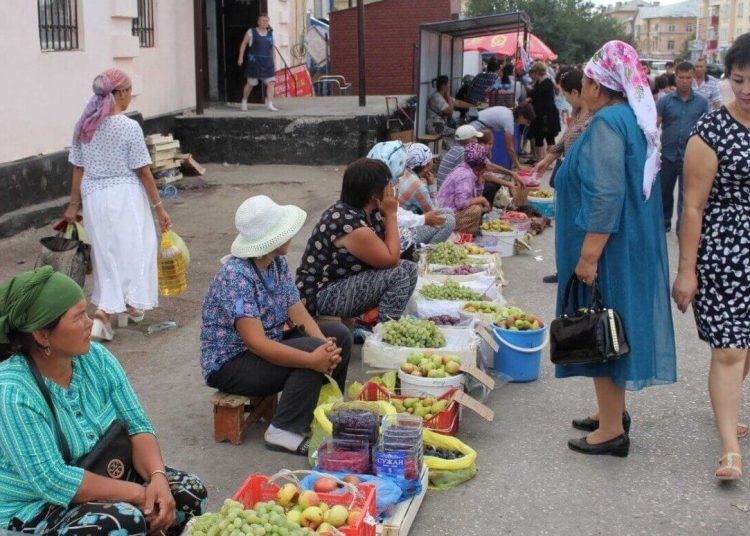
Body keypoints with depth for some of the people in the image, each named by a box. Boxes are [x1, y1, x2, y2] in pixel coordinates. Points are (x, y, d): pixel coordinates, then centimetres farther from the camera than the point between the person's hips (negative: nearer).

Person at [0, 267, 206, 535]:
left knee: (189, 490, -8)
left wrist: (157, 477, -23)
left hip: (102, 476, 7)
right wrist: (136, 493, -25)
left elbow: (137, 424, -4)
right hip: (33, 510, -6)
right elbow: (51, 481, -28)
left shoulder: (96, 357, -6)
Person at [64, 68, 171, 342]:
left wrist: (74, 204, 16)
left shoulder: (84, 125, 3)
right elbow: (143, 172, -10)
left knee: (106, 253, 14)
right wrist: (158, 206, -3)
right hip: (124, 197, -5)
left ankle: (105, 312, 11)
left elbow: (78, 169, 7)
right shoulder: (129, 127, -12)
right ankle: (133, 304, 14)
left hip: (94, 197, 5)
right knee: (132, 249, 10)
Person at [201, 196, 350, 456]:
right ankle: (284, 431, -17)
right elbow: (256, 343, -33)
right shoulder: (236, 275, -28)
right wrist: (313, 359, -39)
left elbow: (299, 314, -3)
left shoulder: (277, 262, 0)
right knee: (311, 348, -28)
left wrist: (325, 343, -22)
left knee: (340, 335, 1)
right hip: (229, 364, -9)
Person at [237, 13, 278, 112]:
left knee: (270, 82, -8)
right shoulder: (251, 32, 0)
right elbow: (243, 44, 3)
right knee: (250, 83, 6)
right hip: (254, 61, -3)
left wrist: (274, 62, 16)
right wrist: (240, 57, -4)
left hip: (267, 62, 3)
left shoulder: (270, 33, 11)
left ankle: (270, 105, -8)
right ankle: (244, 102, 26)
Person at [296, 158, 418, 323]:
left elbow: (388, 254, 6)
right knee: (398, 276, -22)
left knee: (409, 268, 6)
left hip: (343, 281, 10)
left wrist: (386, 215, -5)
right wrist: (391, 214, -13)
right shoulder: (353, 227, -27)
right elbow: (391, 259, -16)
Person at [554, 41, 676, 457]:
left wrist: (588, 256, -24)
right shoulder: (635, 119, 12)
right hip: (634, 248, 10)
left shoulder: (608, 122, -18)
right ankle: (613, 413, 30)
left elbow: (606, 196, -25)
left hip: (609, 249, -10)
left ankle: (612, 430, 7)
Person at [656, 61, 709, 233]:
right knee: (664, 191, 13)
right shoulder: (665, 101, -2)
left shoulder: (702, 102, 0)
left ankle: (682, 227, 18)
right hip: (668, 154, 1)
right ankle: (664, 222, 32)